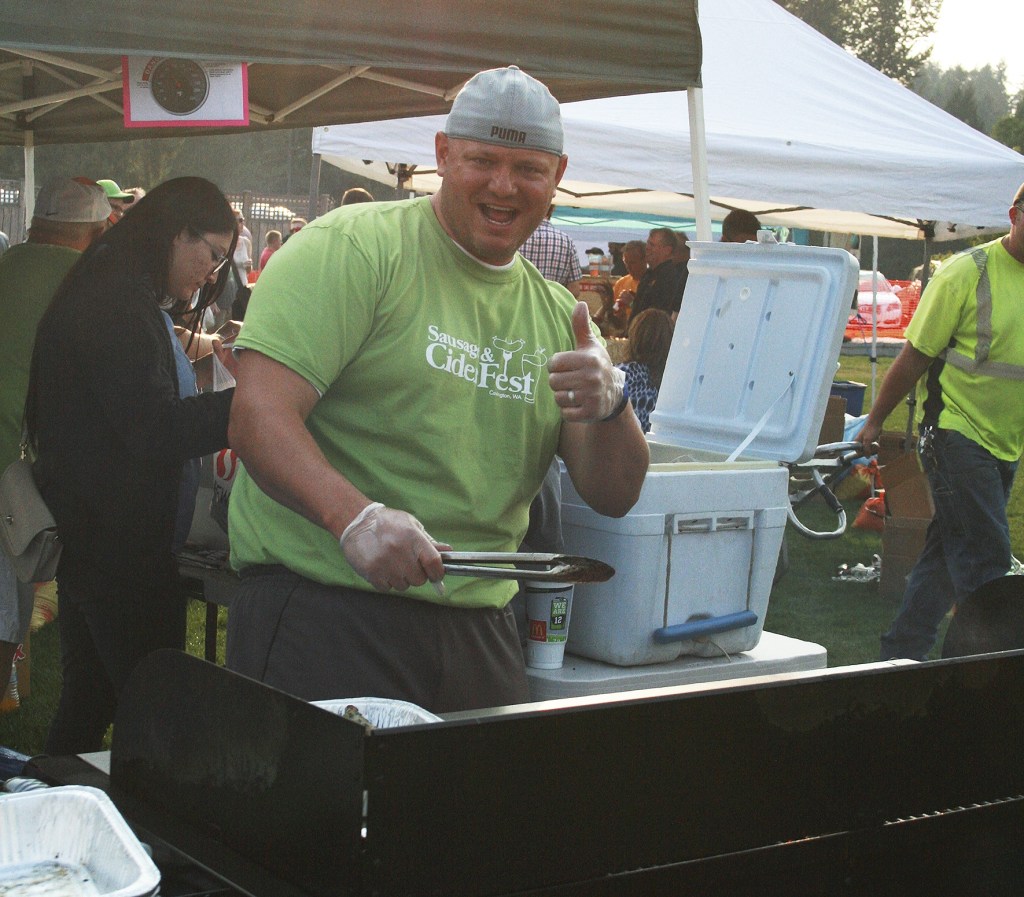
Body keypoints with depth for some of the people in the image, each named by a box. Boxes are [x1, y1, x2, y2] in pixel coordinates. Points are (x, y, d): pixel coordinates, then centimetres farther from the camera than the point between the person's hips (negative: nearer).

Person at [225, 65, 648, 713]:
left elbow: (615, 496, 11)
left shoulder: (558, 315, 15)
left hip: (480, 629, 6)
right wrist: (354, 515, -33)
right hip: (324, 608, -5)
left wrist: (610, 406, -11)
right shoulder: (353, 248, -4)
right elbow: (259, 416, -15)